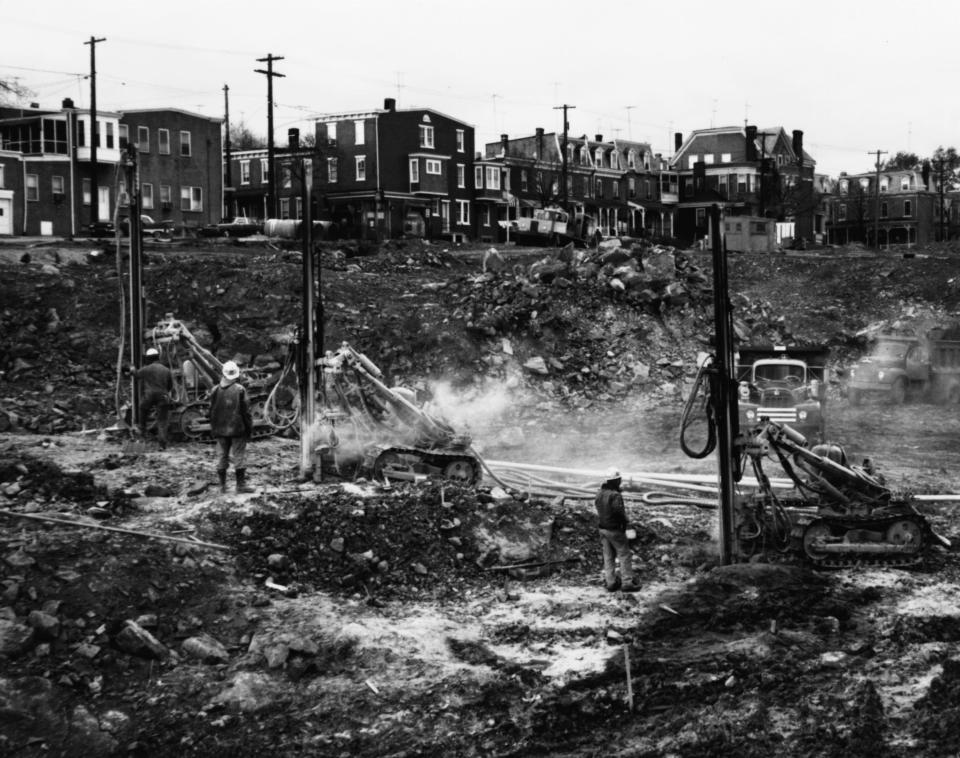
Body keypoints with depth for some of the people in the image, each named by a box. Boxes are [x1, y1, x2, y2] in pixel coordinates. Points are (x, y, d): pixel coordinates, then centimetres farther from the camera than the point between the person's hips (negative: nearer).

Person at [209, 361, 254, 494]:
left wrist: (213, 429, 15)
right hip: (237, 429, -3)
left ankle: (222, 485, 12)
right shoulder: (240, 390, -10)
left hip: (220, 430, 3)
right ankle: (241, 484, -1)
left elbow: (212, 411, 7)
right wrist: (249, 428, 2)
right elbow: (246, 411, -7)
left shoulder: (215, 390, 1)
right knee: (239, 456, 1)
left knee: (222, 456, 9)